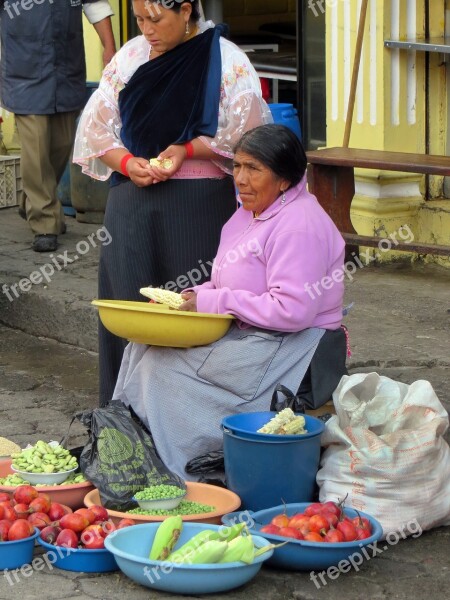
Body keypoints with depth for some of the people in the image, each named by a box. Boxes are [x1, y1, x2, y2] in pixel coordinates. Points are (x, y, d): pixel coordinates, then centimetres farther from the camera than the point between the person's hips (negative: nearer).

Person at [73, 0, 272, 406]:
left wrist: (189, 149, -16)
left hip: (199, 207, -4)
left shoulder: (227, 62, -2)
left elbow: (246, 132, -5)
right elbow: (97, 126, 10)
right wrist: (126, 162, -8)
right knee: (129, 297, 2)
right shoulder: (130, 57, 10)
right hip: (132, 203, 4)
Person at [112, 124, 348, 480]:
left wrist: (214, 302, -19)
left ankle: (176, 476, -6)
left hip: (292, 356, -10)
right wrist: (192, 298, -2)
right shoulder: (252, 213, 13)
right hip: (247, 338, 10)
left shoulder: (299, 225, -18)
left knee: (161, 365, -17)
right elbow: (227, 287, 20)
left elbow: (293, 310, -26)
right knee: (143, 349, -2)